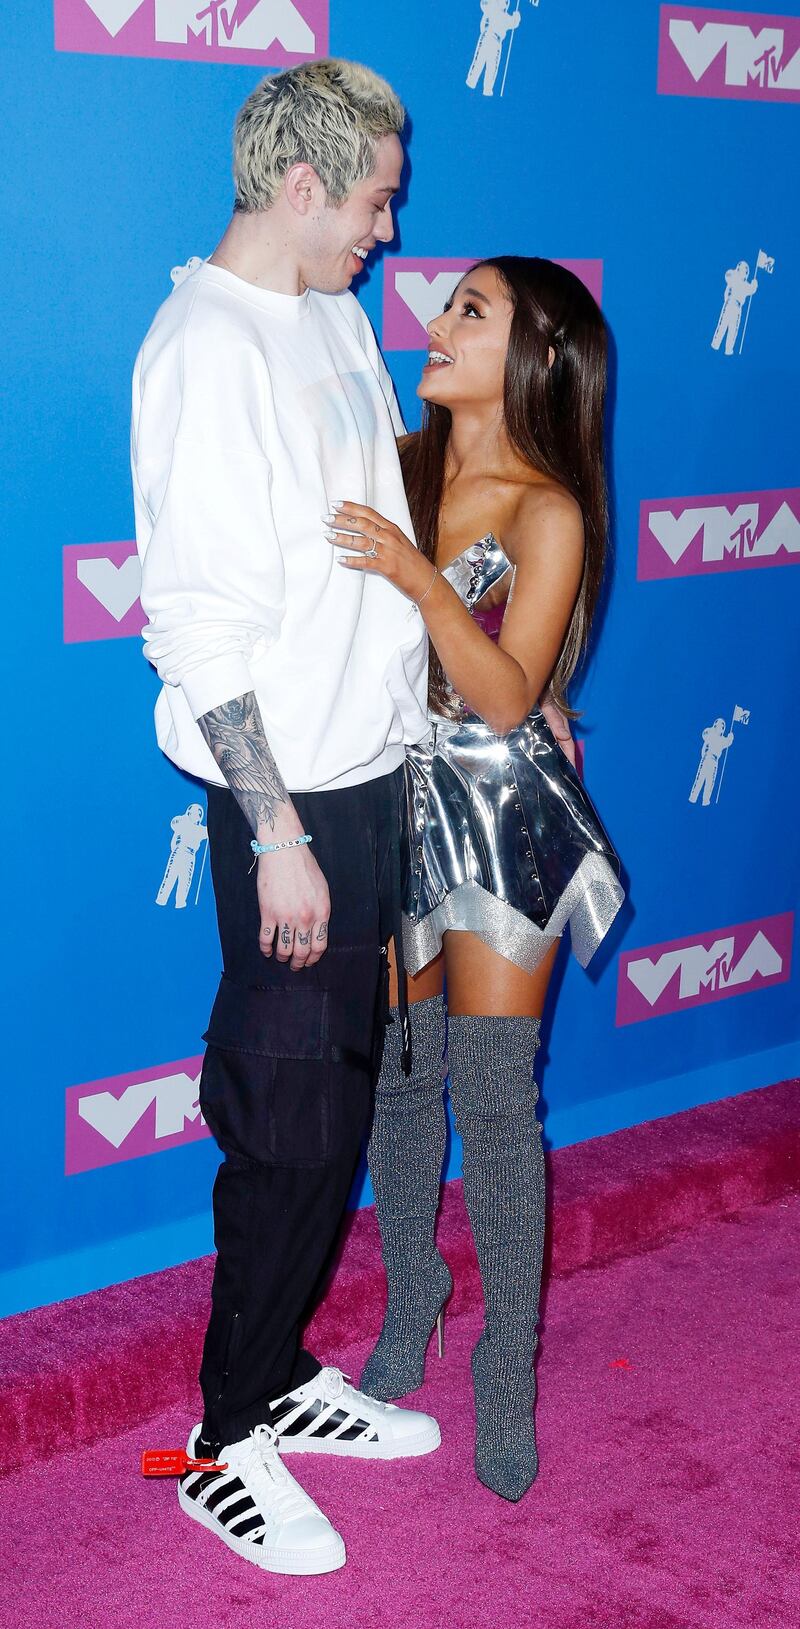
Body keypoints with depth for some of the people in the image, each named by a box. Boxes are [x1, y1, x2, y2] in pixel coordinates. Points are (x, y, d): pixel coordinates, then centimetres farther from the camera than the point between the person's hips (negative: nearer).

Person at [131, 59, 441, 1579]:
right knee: (293, 1124, 0)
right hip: (290, 790, -9)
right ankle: (225, 1445, 16)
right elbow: (201, 624, -21)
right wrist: (279, 837, -21)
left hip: (374, 772, 9)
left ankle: (280, 1376, 31)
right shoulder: (207, 347, -17)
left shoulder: (334, 318, 12)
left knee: (335, 1098, 16)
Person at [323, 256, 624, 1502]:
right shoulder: (397, 467, 1)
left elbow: (506, 696, -20)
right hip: (393, 804, 4)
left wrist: (419, 576, -30)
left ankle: (508, 1364, 15)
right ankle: (411, 1290, 37)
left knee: (494, 1098, 0)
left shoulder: (548, 513, -13)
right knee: (395, 1076, 14)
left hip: (500, 819, -4)